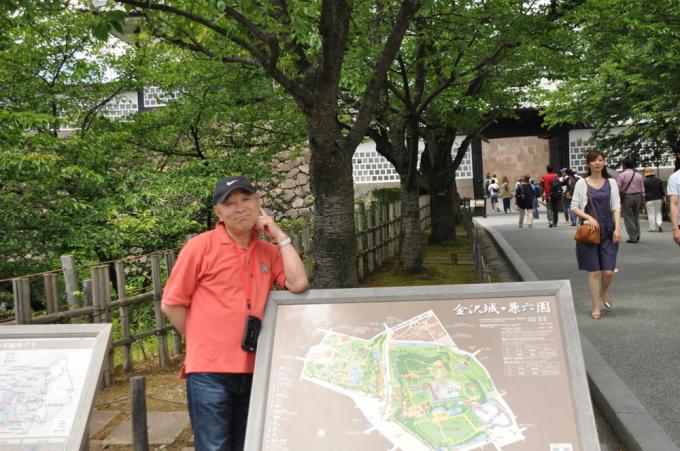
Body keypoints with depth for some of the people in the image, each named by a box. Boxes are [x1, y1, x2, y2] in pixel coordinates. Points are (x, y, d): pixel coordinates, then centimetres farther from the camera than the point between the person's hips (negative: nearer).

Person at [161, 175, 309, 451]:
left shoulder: (269, 252, 7)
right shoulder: (201, 246, -5)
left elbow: (298, 284, -9)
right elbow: (171, 304, -3)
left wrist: (279, 236, -3)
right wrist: (203, 342, 1)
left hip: (252, 370, 5)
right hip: (209, 371, -5)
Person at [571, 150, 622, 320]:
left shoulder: (611, 183, 8)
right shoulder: (581, 183, 2)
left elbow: (616, 207, 3)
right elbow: (574, 207, 2)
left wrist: (617, 228, -7)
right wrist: (588, 217, -14)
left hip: (608, 230, 2)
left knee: (609, 270, -4)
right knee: (594, 271, -1)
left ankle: (604, 292, 29)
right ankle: (596, 306, 11)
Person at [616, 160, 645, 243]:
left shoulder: (622, 175, -6)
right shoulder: (638, 175, 9)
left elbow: (618, 189, -9)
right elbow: (642, 189, 10)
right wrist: (642, 201, 16)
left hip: (626, 197, -5)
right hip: (637, 196, 5)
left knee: (628, 218, 0)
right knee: (636, 217, 17)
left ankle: (633, 238, -2)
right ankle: (637, 236, 14)